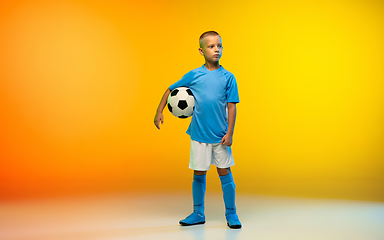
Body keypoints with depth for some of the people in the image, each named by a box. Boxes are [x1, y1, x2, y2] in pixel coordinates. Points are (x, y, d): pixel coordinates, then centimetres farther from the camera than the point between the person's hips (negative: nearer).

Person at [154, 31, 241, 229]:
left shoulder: (228, 77, -2)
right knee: (199, 174, 8)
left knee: (225, 172, 5)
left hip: (220, 135, 0)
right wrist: (159, 112, 3)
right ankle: (198, 214, 24)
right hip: (199, 134, 1)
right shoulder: (193, 75, -1)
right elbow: (171, 89, 10)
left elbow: (231, 106, -2)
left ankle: (231, 214, 19)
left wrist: (229, 132, -8)